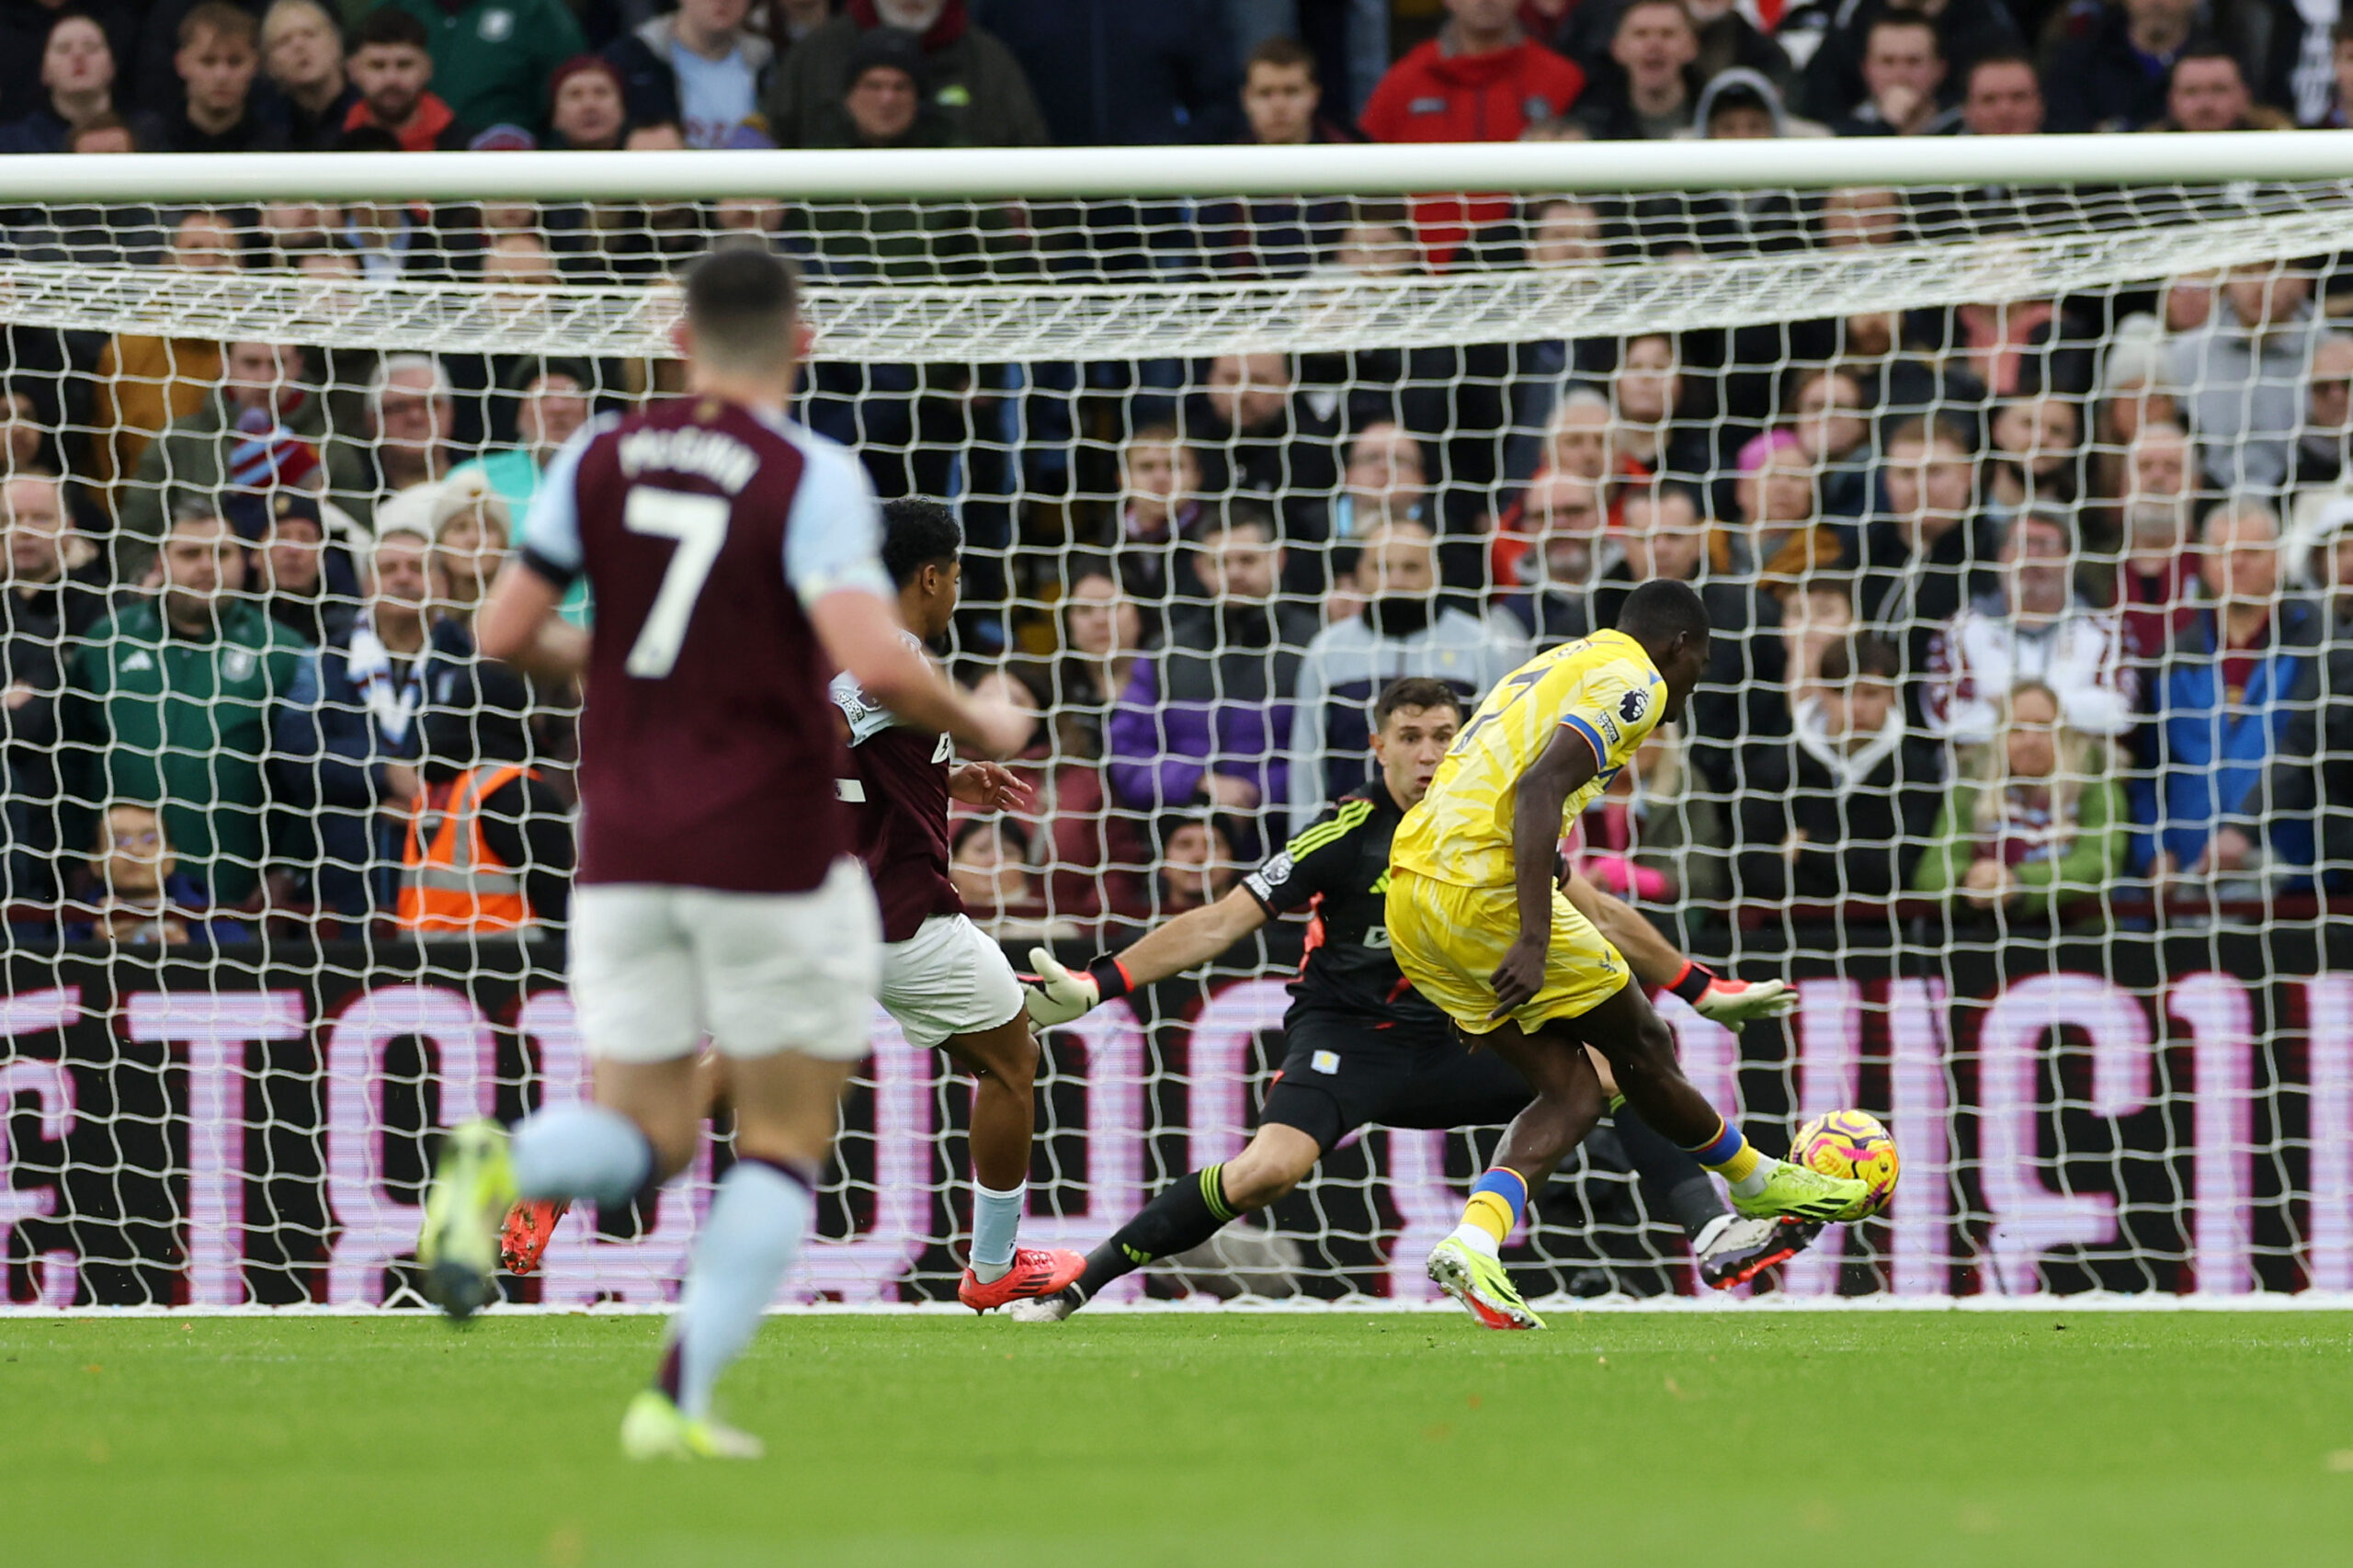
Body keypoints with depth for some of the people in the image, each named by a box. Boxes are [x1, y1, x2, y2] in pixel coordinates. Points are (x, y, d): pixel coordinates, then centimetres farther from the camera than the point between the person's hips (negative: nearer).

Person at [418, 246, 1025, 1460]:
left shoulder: (600, 459, 3)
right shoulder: (810, 479, -11)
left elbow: (504, 633, 4)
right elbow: (874, 662, -23)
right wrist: (978, 727, -3)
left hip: (624, 851, 4)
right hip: (772, 854, -4)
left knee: (641, 1141, 9)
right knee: (785, 1143, 10)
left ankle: (496, 1167, -25)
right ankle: (679, 1399, -4)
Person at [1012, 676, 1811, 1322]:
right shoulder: (1349, 833, -13)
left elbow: (1597, 915, 15)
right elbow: (1221, 923, -13)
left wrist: (1705, 991, 19)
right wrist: (1097, 984, -21)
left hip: (1452, 1043, 5)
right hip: (1347, 1038, -5)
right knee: (1271, 1168, -32)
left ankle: (1712, 1234, -11)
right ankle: (1077, 1282, -23)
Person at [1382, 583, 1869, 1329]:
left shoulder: (1551, 668, 26)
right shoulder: (1631, 680, -3)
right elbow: (1539, 790, -18)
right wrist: (1535, 940, -24)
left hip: (1410, 900, 9)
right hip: (1482, 887, -9)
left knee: (1574, 1092, 9)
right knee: (1640, 1045, 12)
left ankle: (1475, 1242, -11)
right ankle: (1755, 1180, 30)